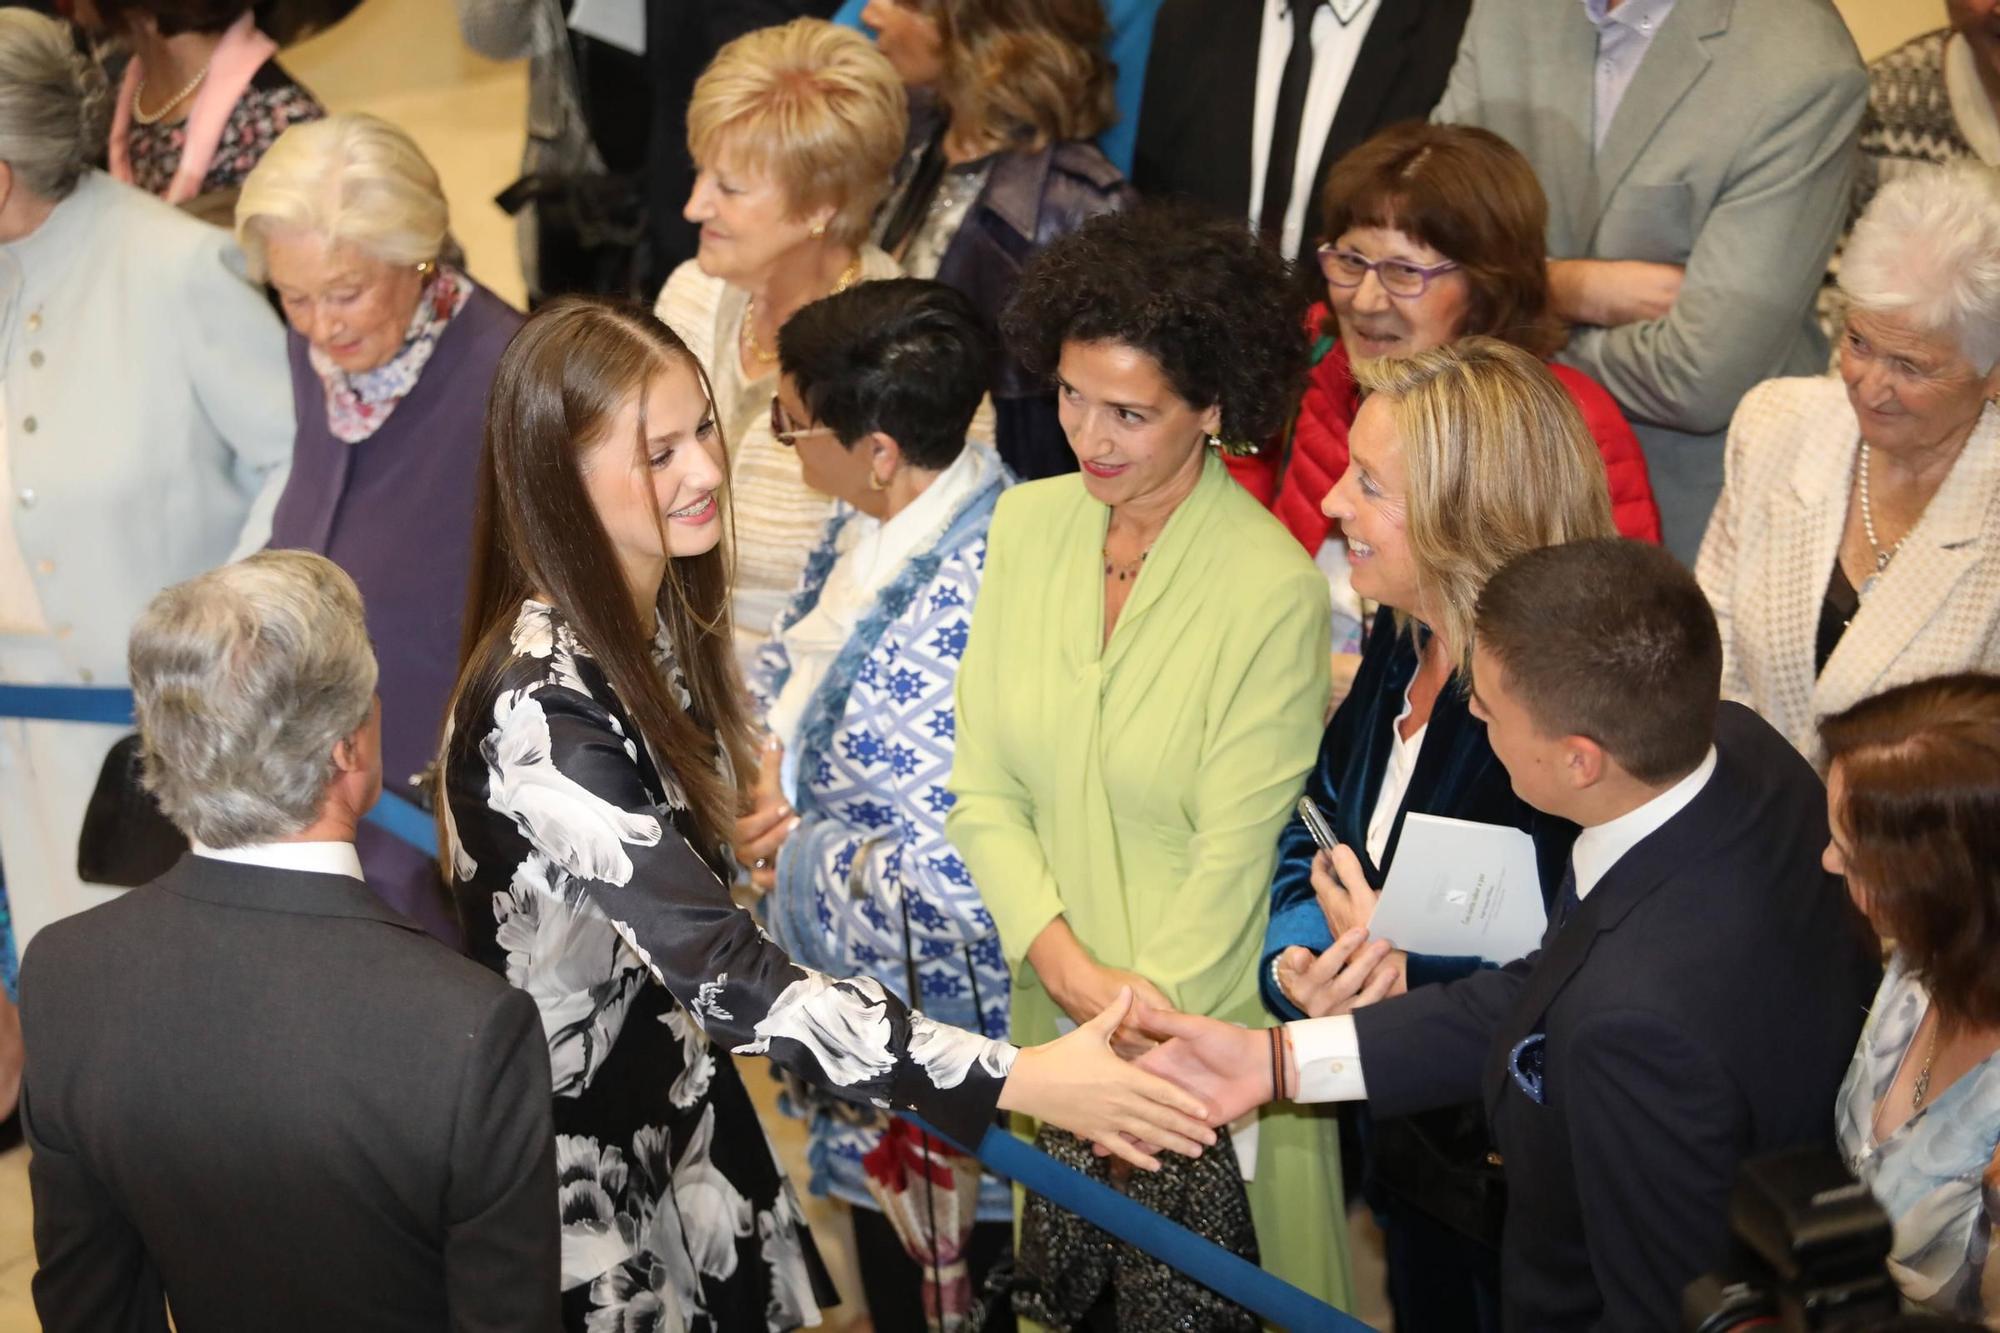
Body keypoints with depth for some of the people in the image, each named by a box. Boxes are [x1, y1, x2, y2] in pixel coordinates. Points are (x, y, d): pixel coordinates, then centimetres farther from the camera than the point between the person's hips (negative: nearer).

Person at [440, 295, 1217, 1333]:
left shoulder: (663, 610, -4)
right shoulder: (541, 709, -31)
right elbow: (721, 970, -36)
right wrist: (1016, 1081, -38)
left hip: (679, 1094, 7)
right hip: (578, 1152, -7)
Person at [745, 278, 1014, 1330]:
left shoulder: (975, 599, -32)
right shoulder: (871, 524, -3)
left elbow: (954, 876, -33)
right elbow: (792, 668, 14)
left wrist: (789, 857, -19)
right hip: (855, 1008, 9)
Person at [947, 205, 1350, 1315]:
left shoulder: (1274, 588, -18)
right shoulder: (1027, 525, -2)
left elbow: (1234, 853, -15)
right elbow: (984, 792, -1)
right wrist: (1064, 962, -14)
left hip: (1215, 1025, -4)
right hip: (1051, 1010, 5)